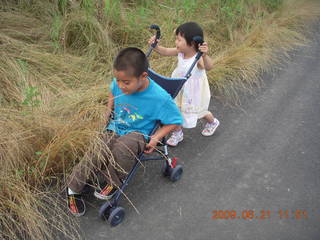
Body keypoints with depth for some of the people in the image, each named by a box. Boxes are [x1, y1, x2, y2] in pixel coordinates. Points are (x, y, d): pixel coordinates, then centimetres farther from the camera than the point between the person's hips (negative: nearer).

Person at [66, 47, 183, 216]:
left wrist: (156, 138, -18)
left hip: (138, 135, -3)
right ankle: (73, 188, 4)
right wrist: (106, 113, 7)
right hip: (113, 130, 4)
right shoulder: (118, 84, -9)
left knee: (123, 147, -39)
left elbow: (175, 121, -9)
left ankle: (114, 182, -9)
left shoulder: (160, 98, -23)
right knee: (95, 156, -23)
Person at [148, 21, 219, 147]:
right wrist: (155, 45, -22)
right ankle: (177, 133, 36)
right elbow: (165, 51, -5)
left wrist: (205, 55, -74)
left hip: (194, 92, -5)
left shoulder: (198, 58, -36)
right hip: (179, 89, 5)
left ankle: (212, 122, 55)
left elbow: (208, 67, -55)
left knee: (200, 111, 20)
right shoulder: (180, 52, -16)